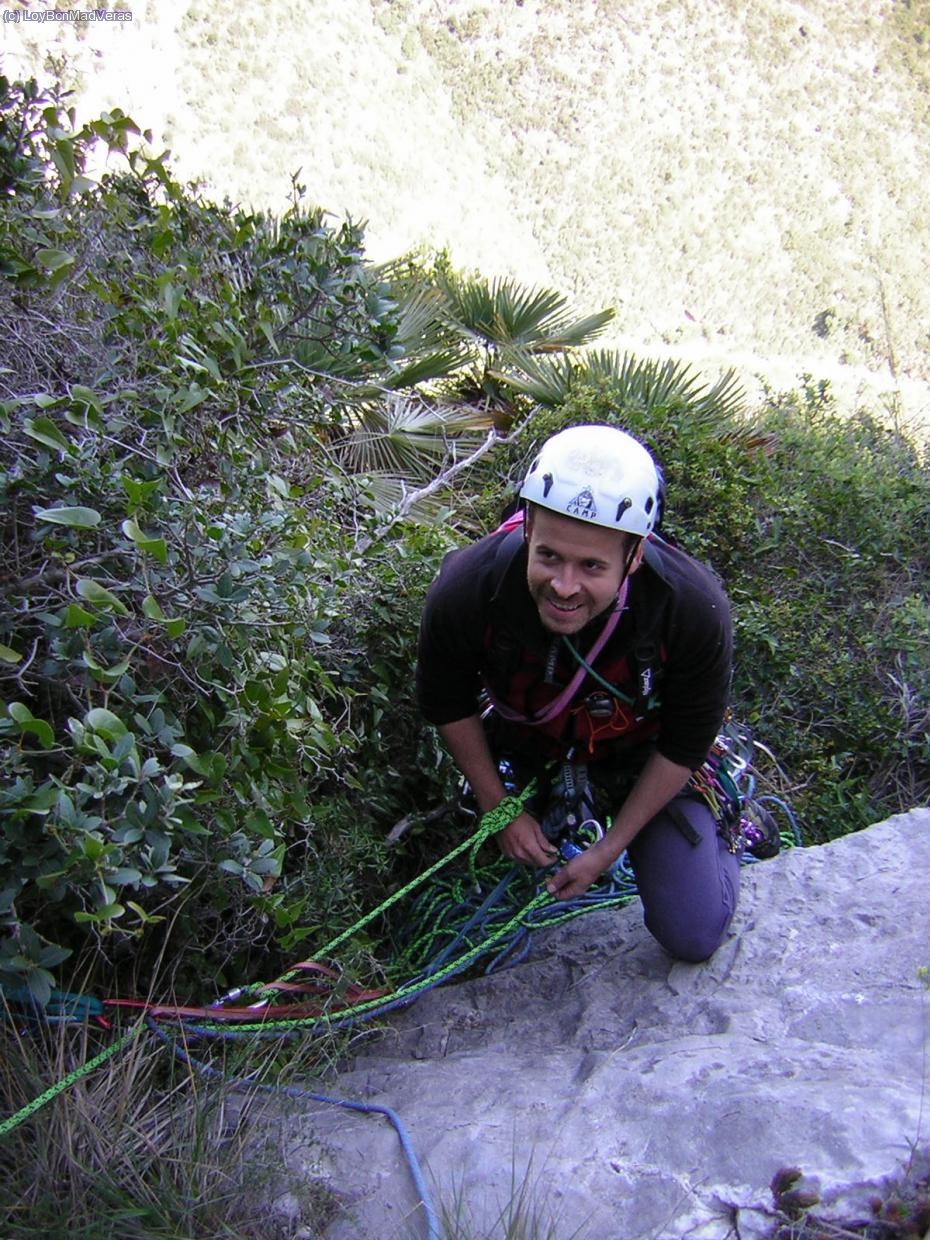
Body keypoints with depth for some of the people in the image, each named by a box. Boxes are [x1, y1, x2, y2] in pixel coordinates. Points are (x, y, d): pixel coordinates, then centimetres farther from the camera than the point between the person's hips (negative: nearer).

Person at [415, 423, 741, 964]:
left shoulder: (695, 610, -35)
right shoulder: (466, 589, -34)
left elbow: (683, 746, -17)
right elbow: (448, 705, -12)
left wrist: (609, 849, -12)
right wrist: (500, 811, -7)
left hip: (643, 757, -1)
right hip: (523, 746, 2)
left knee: (694, 938, -2)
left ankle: (718, 826, 26)